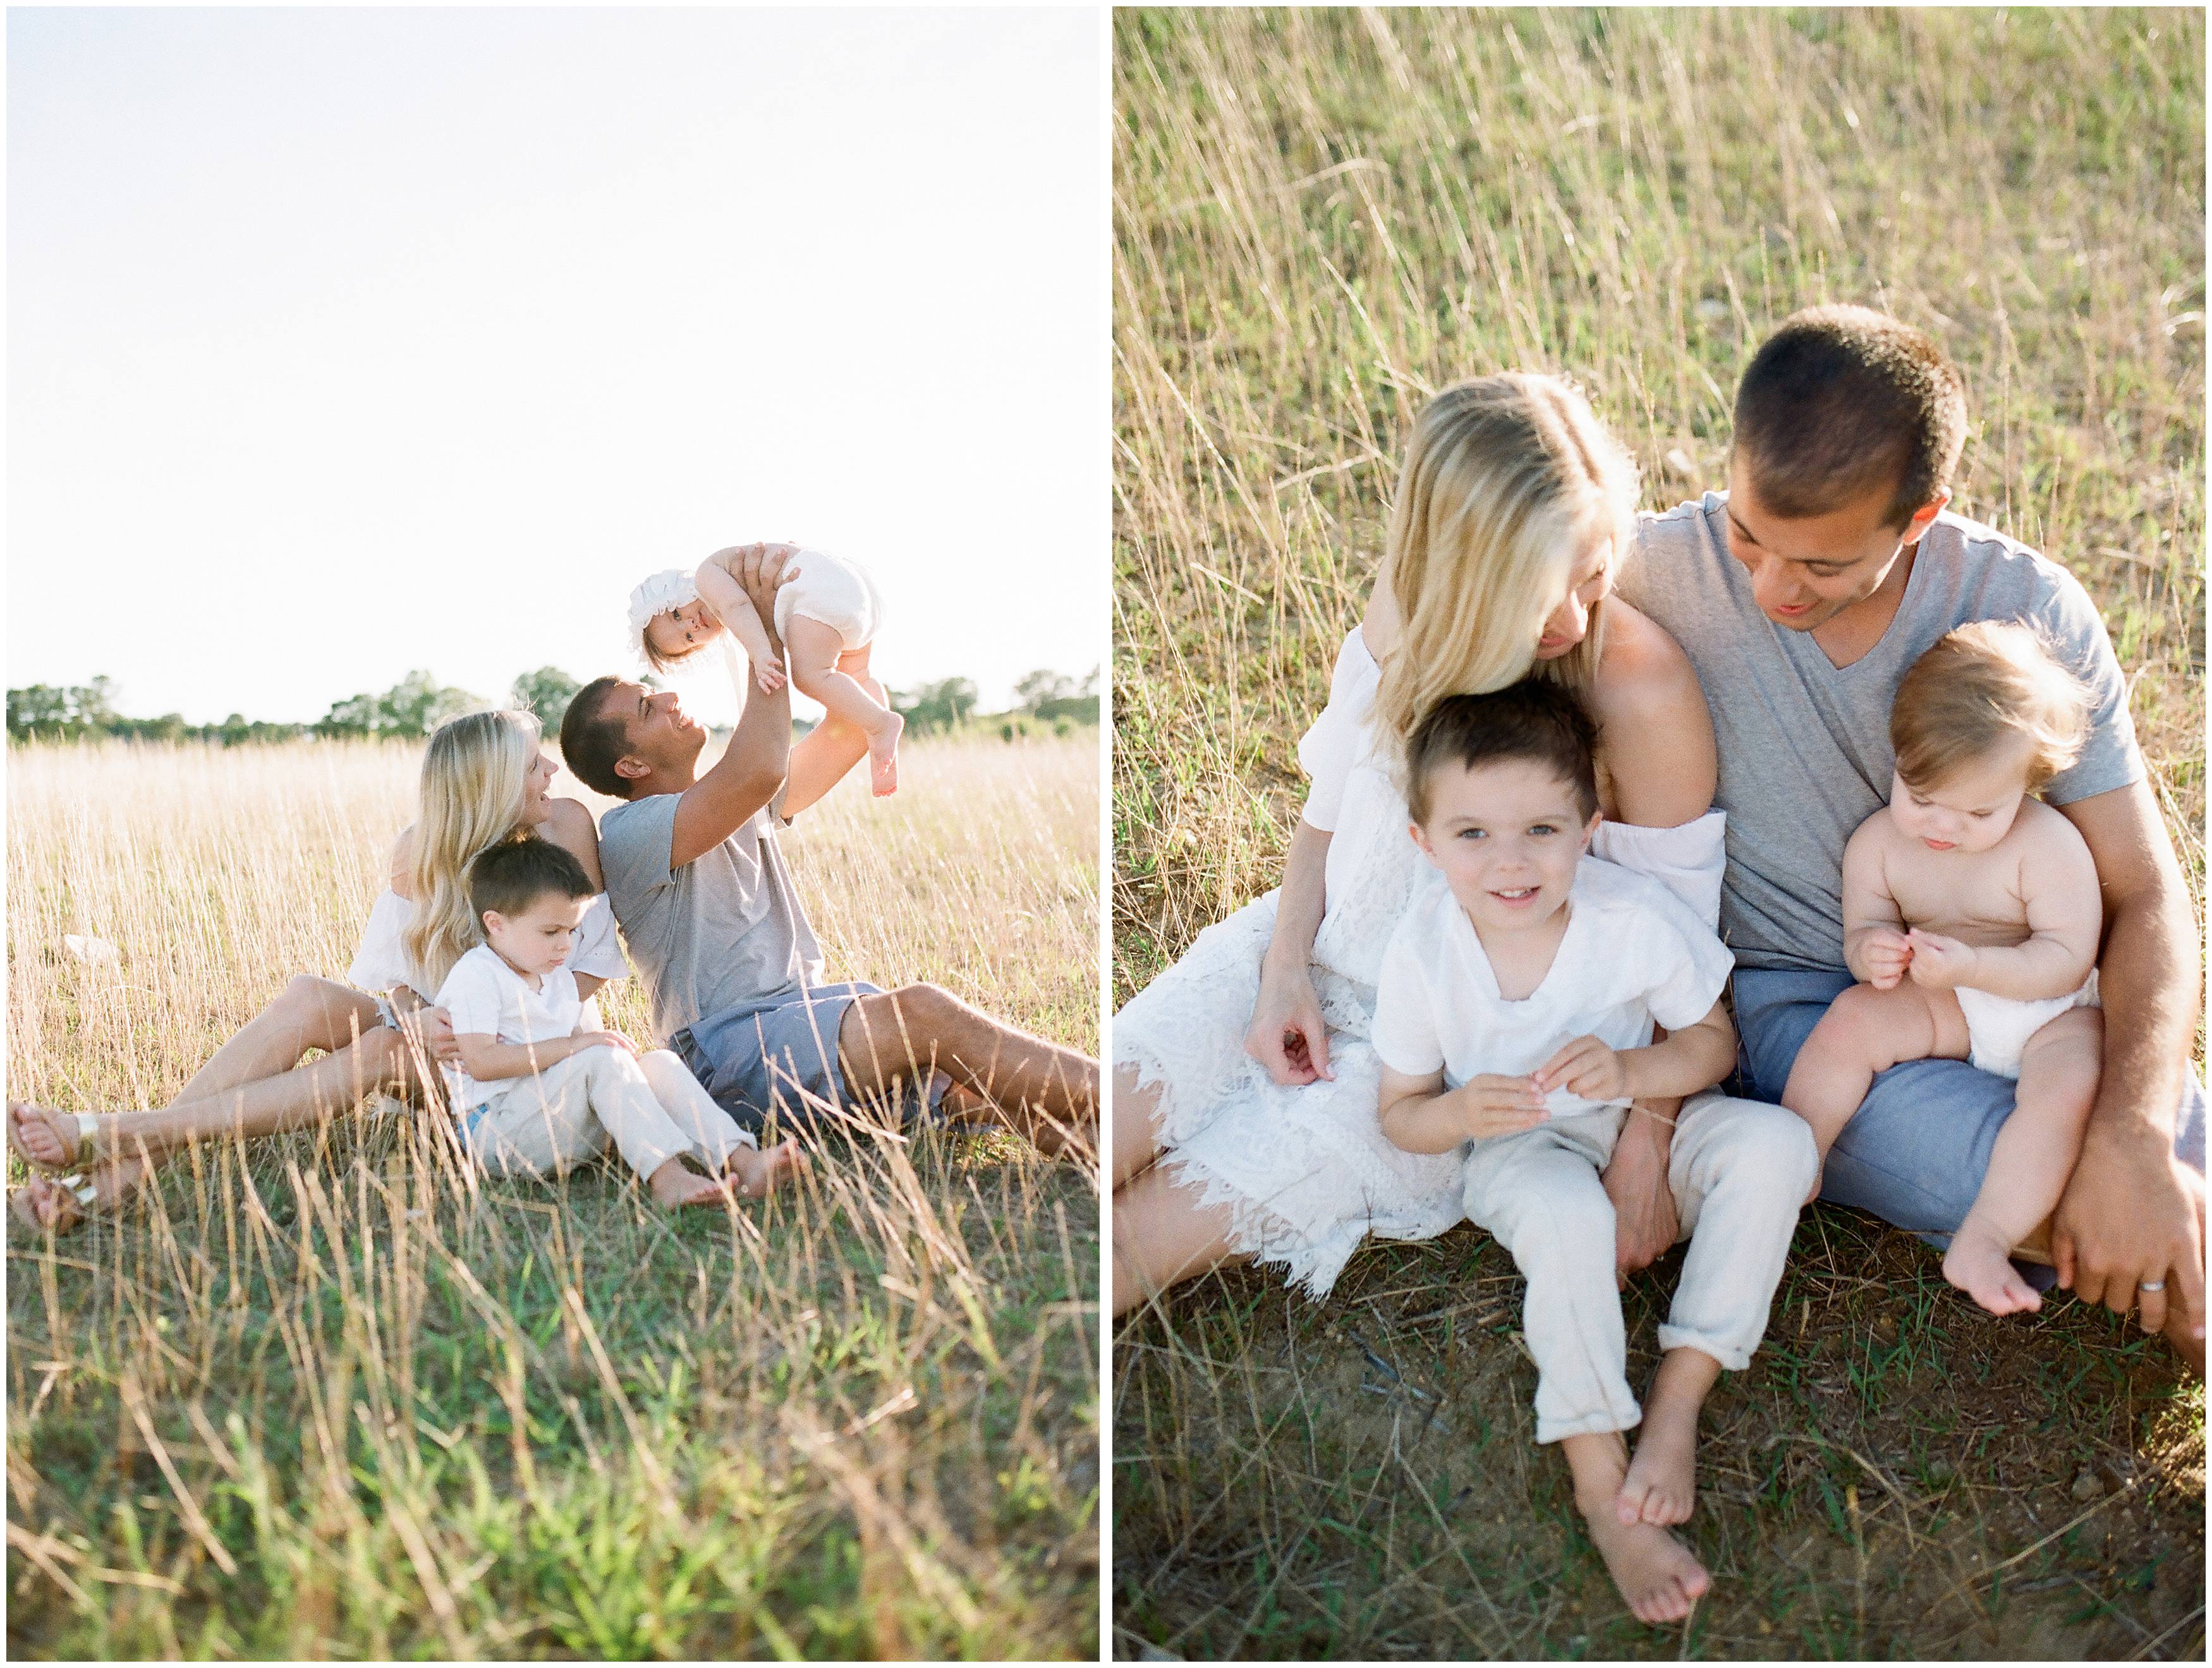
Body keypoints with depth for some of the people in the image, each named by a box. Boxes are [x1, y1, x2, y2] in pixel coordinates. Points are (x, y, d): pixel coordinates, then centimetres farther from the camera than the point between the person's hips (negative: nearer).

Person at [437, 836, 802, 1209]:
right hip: (493, 1131, -8)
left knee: (660, 1063, -10)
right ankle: (664, 1175, -42)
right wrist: (570, 1045, -23)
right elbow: (480, 1062, -20)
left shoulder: (559, 979, 20)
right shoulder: (475, 976, -9)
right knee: (602, 1057, -28)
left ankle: (740, 1159, -28)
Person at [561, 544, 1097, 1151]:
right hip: (730, 1045, -8)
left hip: (809, 1011, 8)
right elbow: (758, 772, -22)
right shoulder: (626, 834, -5)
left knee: (1000, 1084, -17)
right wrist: (771, 634, -13)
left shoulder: (741, 802, 22)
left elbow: (854, 729, 18)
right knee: (923, 1011, -31)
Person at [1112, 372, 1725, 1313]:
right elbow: (1328, 808, 7)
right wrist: (1285, 966, -6)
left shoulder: (1643, 690, -22)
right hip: (1324, 959, 4)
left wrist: (1646, 1146, -18)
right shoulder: (1406, 611, -8)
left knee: (1144, 1240, -13)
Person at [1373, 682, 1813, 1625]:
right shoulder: (1422, 954, -19)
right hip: (1518, 1153, -2)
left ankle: (1679, 1398, -18)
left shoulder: (1634, 918, -20)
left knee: (1776, 1141, -25)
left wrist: (1631, 1071, -27)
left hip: (1639, 1121, 2)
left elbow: (1712, 1042, -5)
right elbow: (1401, 1114, -6)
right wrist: (1461, 1112, -30)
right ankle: (1598, 1478, -24)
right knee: (1565, 1212, -36)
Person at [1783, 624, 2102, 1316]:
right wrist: (1871, 952, -30)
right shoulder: (1878, 842, -7)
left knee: (2068, 1084, -32)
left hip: (2050, 1012, -3)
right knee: (1851, 1018, -23)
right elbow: (1862, 931, -3)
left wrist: (1969, 965, -36)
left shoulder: (2048, 845, -18)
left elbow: (2066, 959, -20)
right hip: (1941, 1009, 3)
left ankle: (1981, 1243, -31)